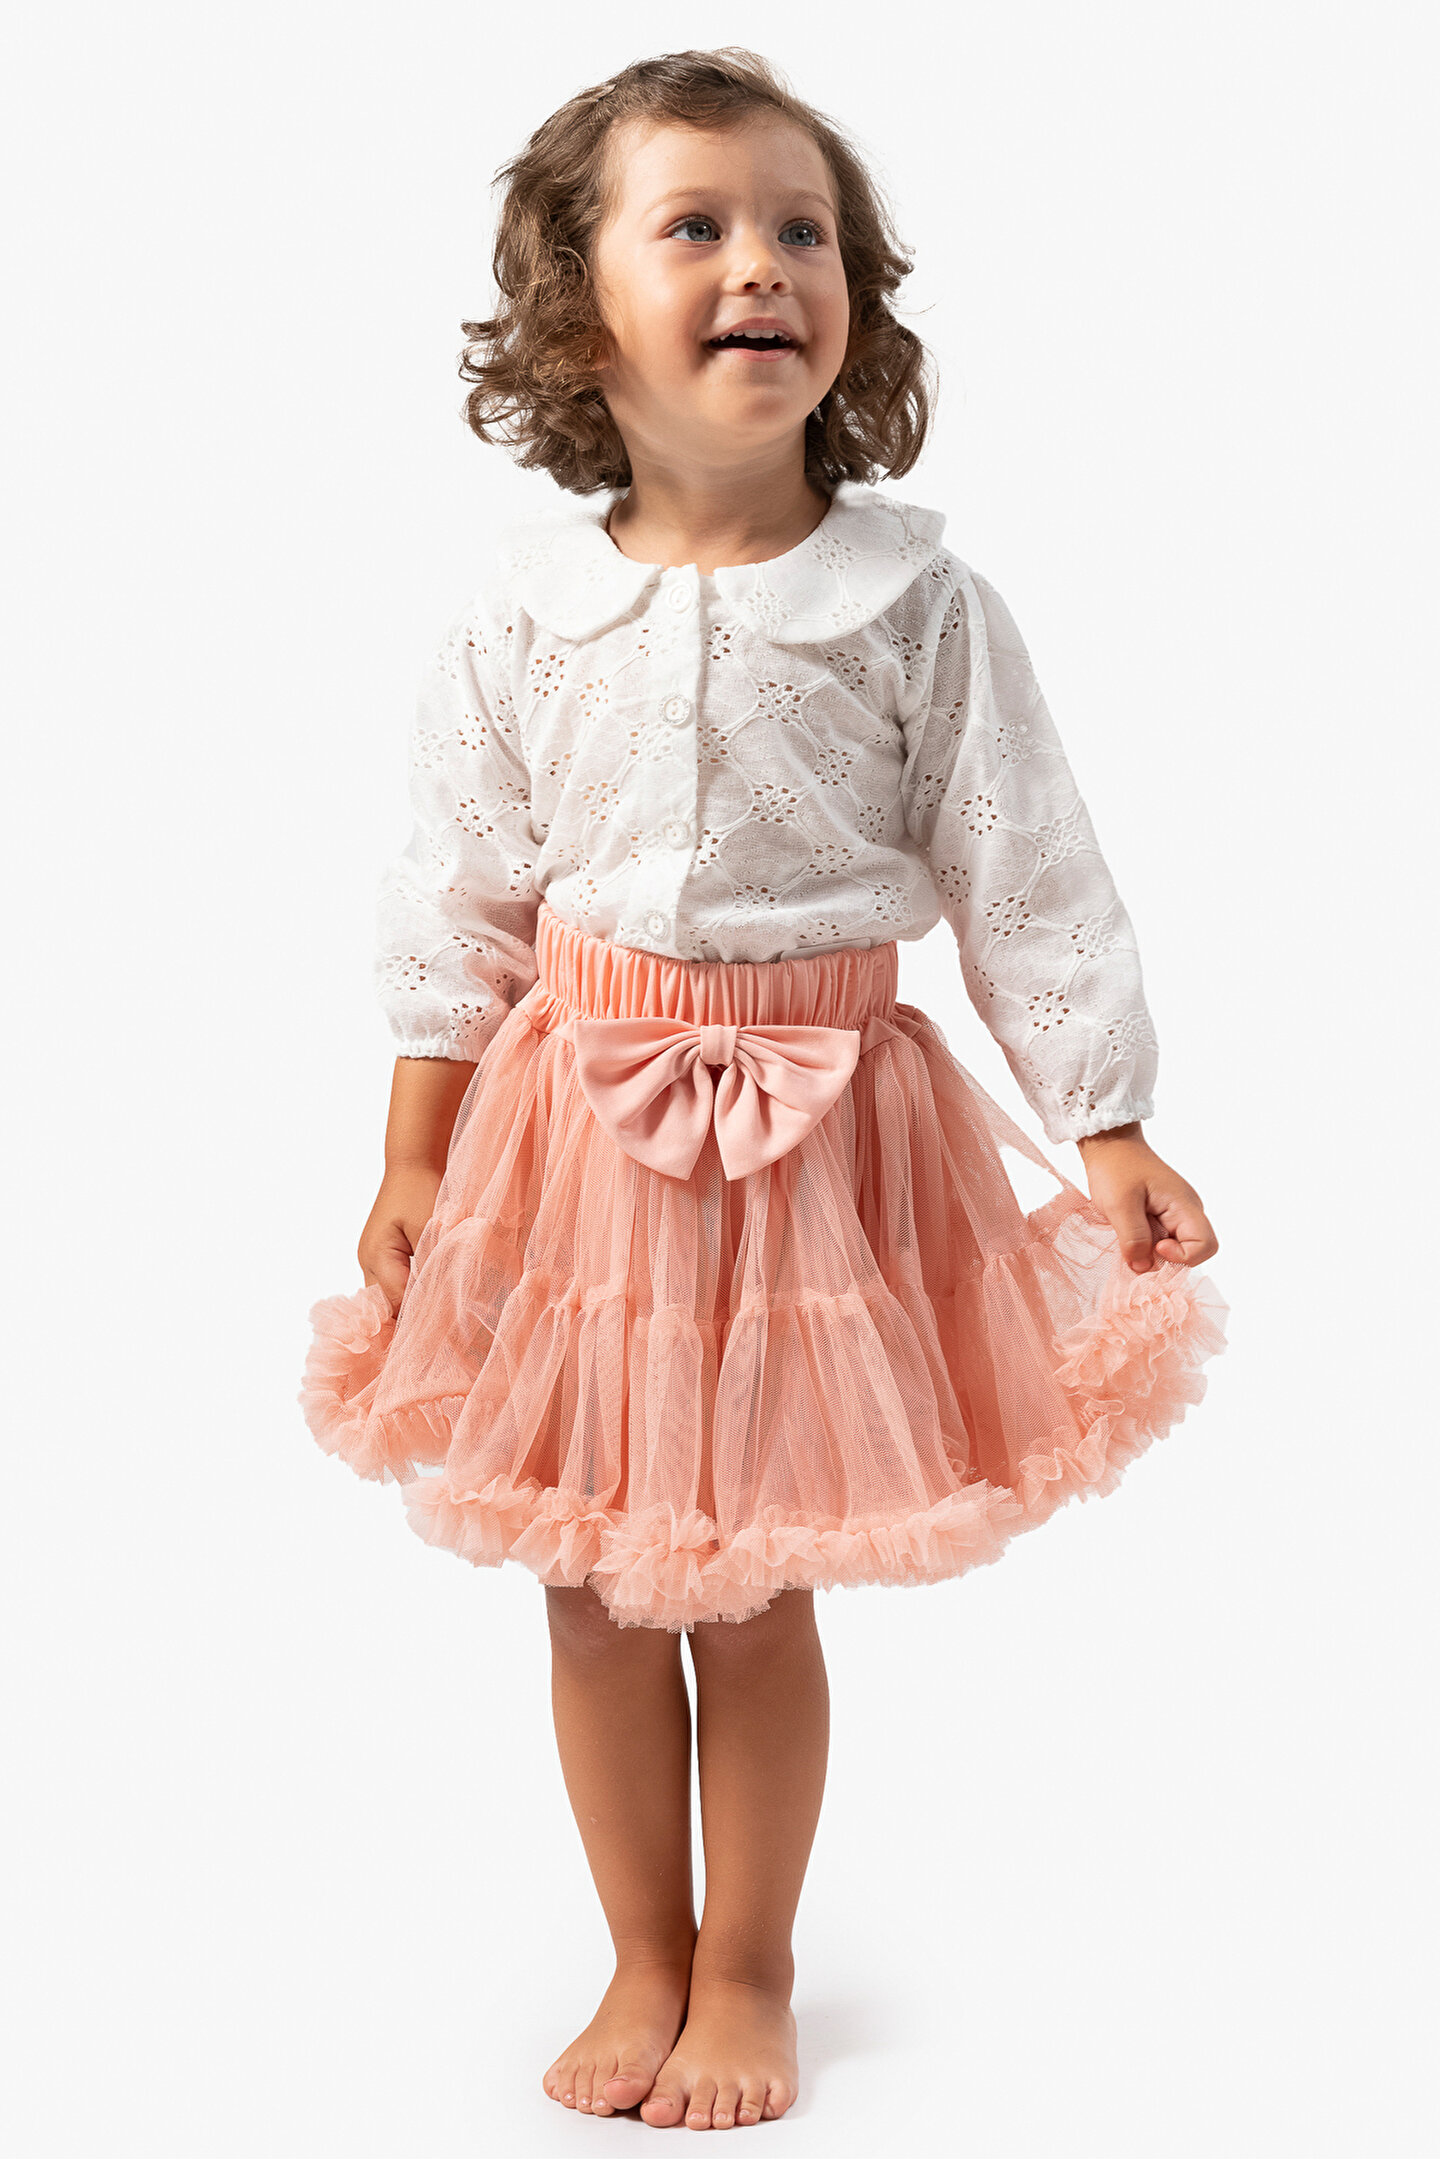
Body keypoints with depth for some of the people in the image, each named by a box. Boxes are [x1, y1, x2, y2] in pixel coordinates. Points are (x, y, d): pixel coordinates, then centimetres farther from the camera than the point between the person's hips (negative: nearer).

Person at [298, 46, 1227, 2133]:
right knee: (593, 1583, 11)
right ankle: (645, 1962, 32)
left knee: (757, 1586, 8)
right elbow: (457, 904, 3)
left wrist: (1110, 1135, -5)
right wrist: (413, 1162, 3)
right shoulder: (525, 608, -4)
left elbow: (1028, 879, -4)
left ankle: (747, 1975, 30)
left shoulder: (920, 603, -9)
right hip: (575, 1114, 2)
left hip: (817, 1121, -2)